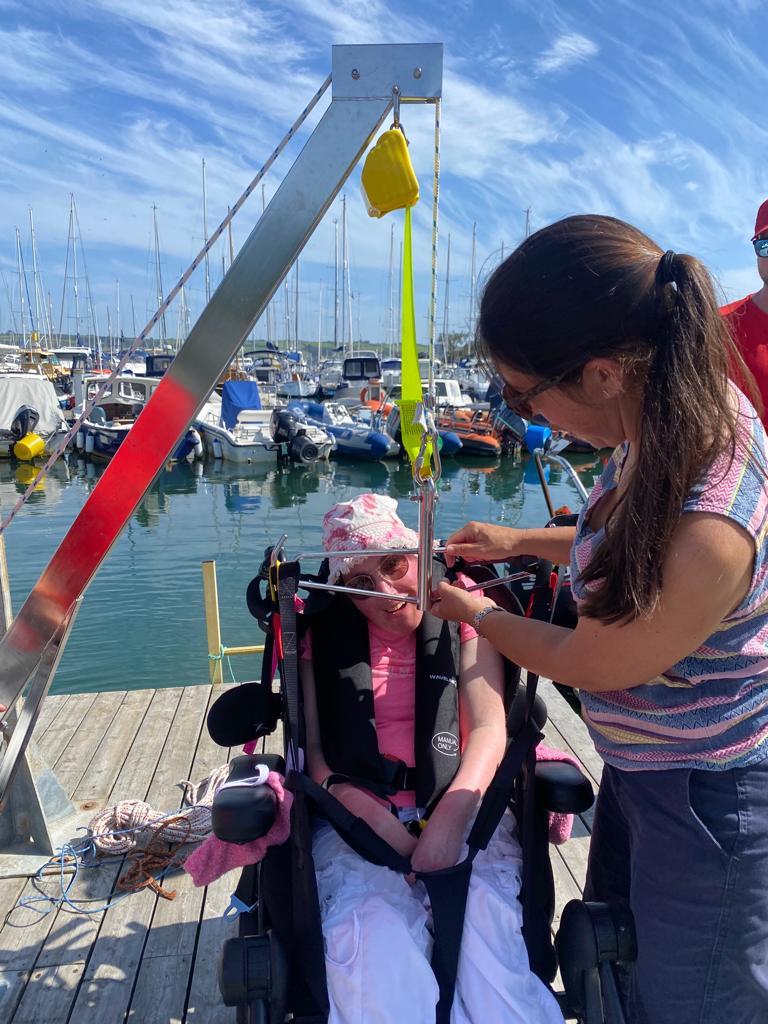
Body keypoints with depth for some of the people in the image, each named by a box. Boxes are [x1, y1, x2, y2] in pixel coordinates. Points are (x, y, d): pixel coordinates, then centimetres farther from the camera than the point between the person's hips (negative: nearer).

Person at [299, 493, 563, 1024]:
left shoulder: (461, 616, 6)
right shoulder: (322, 635, 8)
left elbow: (489, 728, -2)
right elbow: (312, 750, 1)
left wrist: (451, 817, -18)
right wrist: (380, 822, -14)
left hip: (460, 809, 0)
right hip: (357, 820, 0)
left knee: (489, 929, -27)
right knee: (376, 942, -28)